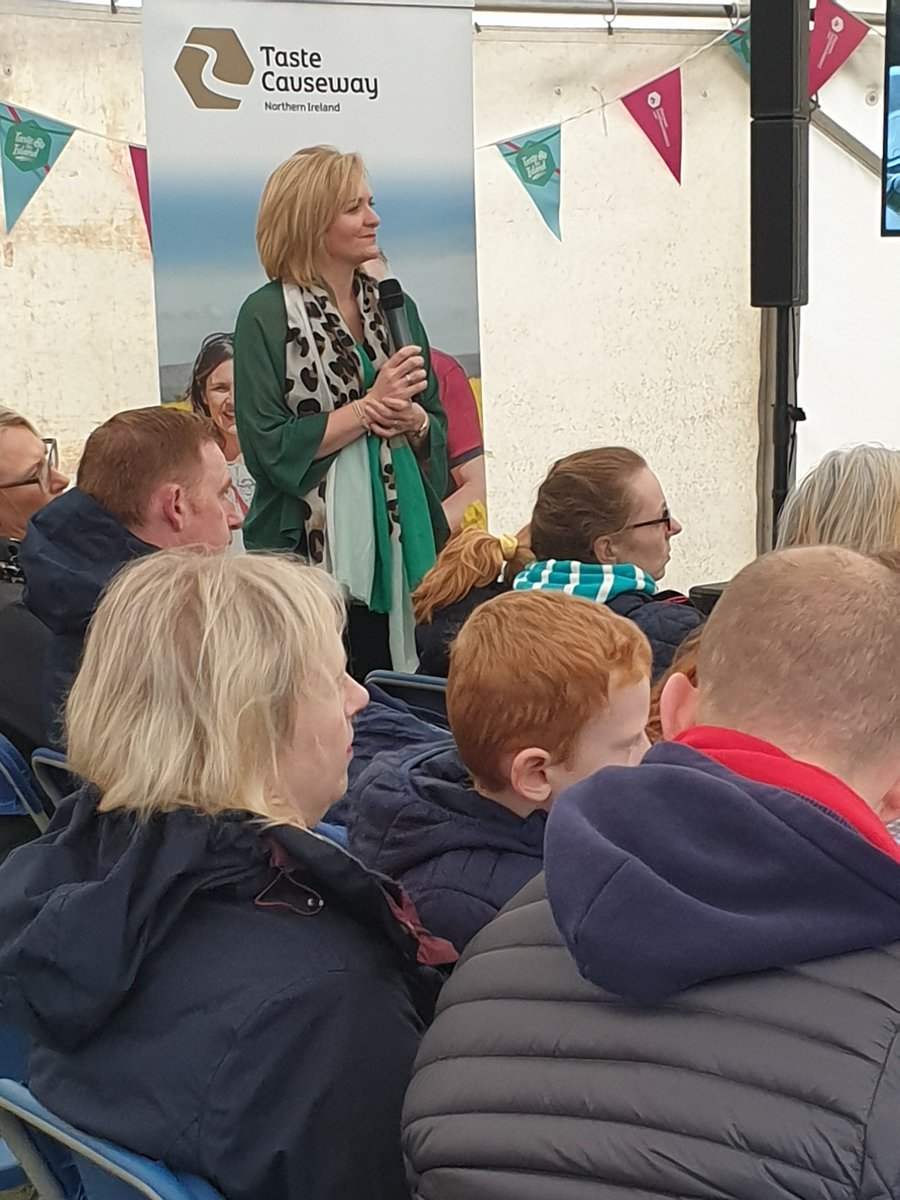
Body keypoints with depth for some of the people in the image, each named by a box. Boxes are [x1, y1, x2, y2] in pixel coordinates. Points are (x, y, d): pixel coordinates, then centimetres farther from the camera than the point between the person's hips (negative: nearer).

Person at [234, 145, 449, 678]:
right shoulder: (267, 315, -4)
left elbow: (439, 429, 14)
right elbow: (269, 447, -12)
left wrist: (411, 419, -9)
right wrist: (370, 406, -13)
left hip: (399, 539, 5)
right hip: (312, 546, -5)